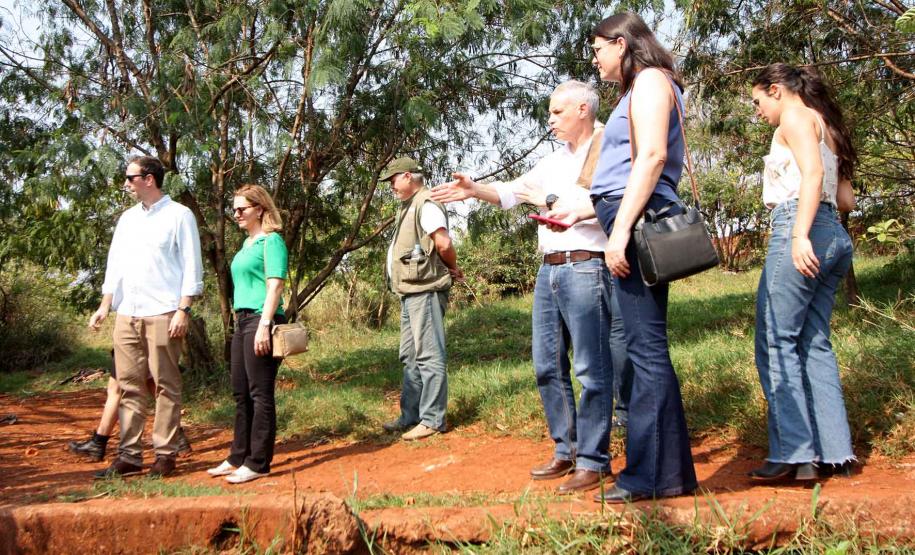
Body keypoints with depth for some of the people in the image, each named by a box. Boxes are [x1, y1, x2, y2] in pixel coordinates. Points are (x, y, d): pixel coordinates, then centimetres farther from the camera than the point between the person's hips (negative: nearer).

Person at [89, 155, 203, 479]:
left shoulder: (178, 215, -1)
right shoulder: (127, 218, 18)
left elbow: (192, 267, -5)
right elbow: (114, 264, 20)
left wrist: (183, 310, -13)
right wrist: (105, 305, 12)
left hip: (162, 314, -6)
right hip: (127, 315, 6)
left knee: (166, 386, 0)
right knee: (129, 386, 7)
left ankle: (165, 454, 6)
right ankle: (129, 455, 12)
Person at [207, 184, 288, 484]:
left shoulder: (271, 241, -8)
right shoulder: (247, 243, 18)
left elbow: (275, 285, -16)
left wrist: (264, 325, -22)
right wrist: (241, 320, 20)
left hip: (261, 320, -9)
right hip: (243, 321, 9)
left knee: (260, 394, -4)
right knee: (241, 393, 13)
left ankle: (258, 463, 1)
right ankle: (239, 456, 23)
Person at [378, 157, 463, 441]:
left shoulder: (426, 205, -11)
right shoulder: (409, 207, 20)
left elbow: (444, 244, -22)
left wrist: (453, 268, -5)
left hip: (424, 291, -11)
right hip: (410, 292, 11)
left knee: (429, 356, -8)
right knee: (410, 358, 15)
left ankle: (432, 419, -5)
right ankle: (410, 416, 22)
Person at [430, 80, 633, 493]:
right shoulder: (553, 161, 20)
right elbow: (511, 192, 19)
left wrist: (551, 202, -13)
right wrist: (474, 190, 3)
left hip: (585, 268, -9)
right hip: (548, 271, 9)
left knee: (592, 370, -4)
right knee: (548, 366, 10)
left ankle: (592, 461, 1)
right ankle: (566, 451, 20)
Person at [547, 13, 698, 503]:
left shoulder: (650, 80, -2)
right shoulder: (637, 91, 27)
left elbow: (652, 156, -17)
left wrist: (621, 227, -23)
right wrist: (581, 213, 34)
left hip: (639, 221, -10)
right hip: (634, 223, 10)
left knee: (646, 347, -10)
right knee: (644, 347, 9)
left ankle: (654, 474, -6)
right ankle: (669, 469, 13)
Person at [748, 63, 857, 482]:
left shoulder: (796, 116, 0)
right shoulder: (826, 125, 26)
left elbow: (813, 172, -18)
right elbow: (846, 200, 21)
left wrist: (800, 234, -27)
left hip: (798, 229, -9)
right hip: (834, 237, 10)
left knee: (776, 340, -9)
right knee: (813, 343, 9)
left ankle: (795, 454, -13)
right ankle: (833, 449, 7)